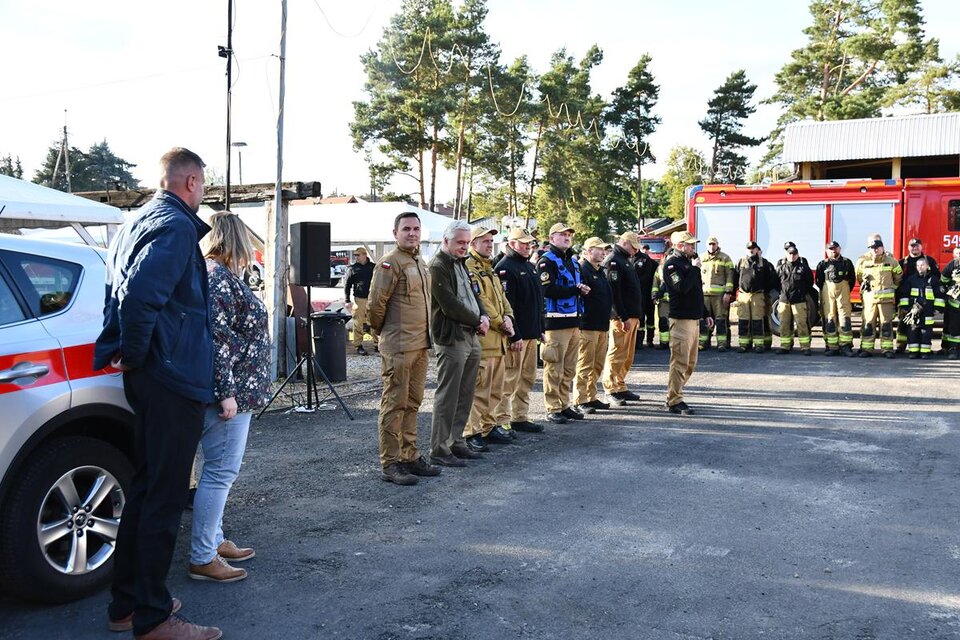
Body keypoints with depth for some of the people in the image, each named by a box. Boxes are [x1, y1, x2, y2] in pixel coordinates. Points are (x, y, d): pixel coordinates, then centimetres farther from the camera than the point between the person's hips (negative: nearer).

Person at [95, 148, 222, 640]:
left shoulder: (139, 221, 16)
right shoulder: (176, 226, -14)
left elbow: (124, 288, 18)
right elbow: (141, 295, -27)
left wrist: (128, 354, 13)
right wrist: (135, 354, -15)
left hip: (149, 377, 10)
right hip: (174, 377, -10)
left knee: (145, 489, 17)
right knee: (164, 498, -2)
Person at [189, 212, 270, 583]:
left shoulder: (218, 274, 15)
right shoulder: (219, 278, -16)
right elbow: (217, 340, -22)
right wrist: (226, 393, -22)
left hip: (234, 389, 11)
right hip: (229, 391, -11)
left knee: (219, 469, 17)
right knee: (220, 471, -5)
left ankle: (215, 542, 28)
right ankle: (202, 559, 3)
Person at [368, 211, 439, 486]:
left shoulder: (420, 263, 17)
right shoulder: (390, 263, -11)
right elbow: (375, 305, -14)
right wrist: (384, 332, 0)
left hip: (420, 345, 9)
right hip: (399, 347, -9)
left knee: (412, 403, 14)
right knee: (394, 404, -3)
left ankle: (410, 457, 24)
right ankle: (389, 464, 3)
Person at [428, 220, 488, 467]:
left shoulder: (460, 264, 19)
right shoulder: (438, 266, -11)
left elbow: (473, 294, 21)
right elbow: (450, 306, -17)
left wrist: (484, 317, 2)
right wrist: (477, 321, -8)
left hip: (471, 336, 9)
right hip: (451, 338, -9)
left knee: (465, 395, 13)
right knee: (447, 396, -6)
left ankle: (456, 442, 23)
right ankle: (439, 451, 1)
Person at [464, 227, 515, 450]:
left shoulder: (490, 270, 21)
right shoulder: (468, 268, -10)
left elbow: (501, 297, 19)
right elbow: (478, 302, -17)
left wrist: (508, 317, -1)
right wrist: (501, 324, -11)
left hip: (497, 339, 10)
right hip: (480, 338, -10)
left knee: (495, 389, 14)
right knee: (478, 388, -7)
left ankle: (488, 426, 24)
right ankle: (472, 432, -1)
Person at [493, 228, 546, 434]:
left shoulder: (530, 266, 18)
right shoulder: (505, 268, -12)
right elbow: (505, 304, -19)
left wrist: (541, 329, 19)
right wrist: (514, 335, -22)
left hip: (531, 334, 9)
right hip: (515, 335, -9)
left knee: (527, 378, 14)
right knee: (509, 379, -5)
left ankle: (521, 418, 24)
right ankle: (501, 422, 3)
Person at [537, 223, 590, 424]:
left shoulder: (572, 261, 21)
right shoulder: (547, 261, -7)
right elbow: (548, 290, -20)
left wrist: (582, 290, 2)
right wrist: (576, 290, -14)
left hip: (573, 320, 9)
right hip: (556, 321, -9)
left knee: (569, 369, 13)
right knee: (554, 369, -6)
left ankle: (564, 405, 22)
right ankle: (553, 409, 1)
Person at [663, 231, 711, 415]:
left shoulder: (688, 262, 19)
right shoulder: (672, 264, -9)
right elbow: (682, 288, -25)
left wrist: (705, 314, 23)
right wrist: (695, 269, -16)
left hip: (694, 319, 10)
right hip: (681, 319, -10)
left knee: (690, 363, 13)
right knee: (680, 362, -9)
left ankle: (673, 396, 21)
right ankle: (674, 401, -4)